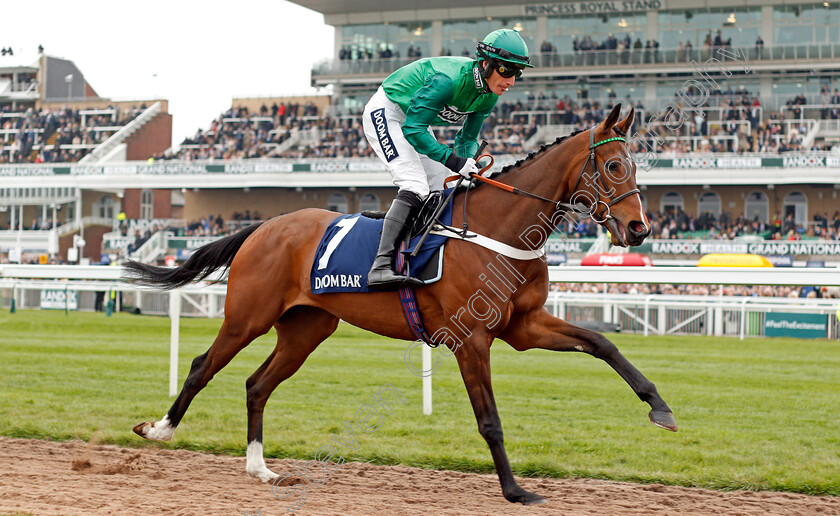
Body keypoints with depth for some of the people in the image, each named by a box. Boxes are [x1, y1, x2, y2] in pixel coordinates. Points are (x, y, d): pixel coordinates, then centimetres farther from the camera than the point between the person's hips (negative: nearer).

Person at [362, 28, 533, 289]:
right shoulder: (449, 79, -34)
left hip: (415, 122, 9)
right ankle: (380, 265, -34)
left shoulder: (488, 96, -8)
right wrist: (453, 160, -39)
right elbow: (412, 129, -33)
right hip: (385, 114, -9)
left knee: (442, 192, 7)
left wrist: (469, 164, -19)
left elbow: (468, 138, 3)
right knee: (415, 187, -24)